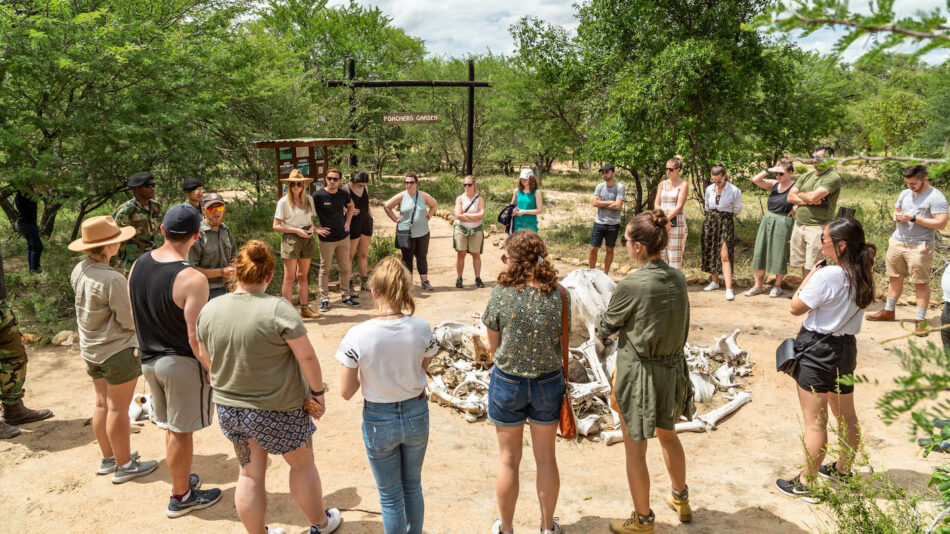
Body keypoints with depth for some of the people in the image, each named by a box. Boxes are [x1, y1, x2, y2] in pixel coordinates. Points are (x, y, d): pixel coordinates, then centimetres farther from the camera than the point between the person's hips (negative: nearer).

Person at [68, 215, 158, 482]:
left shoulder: (79, 271, 0)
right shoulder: (112, 279, -25)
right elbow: (130, 320, -19)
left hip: (90, 350, 8)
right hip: (117, 350, -8)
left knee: (102, 404, 18)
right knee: (118, 408, 3)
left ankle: (108, 458, 32)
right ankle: (124, 465, 15)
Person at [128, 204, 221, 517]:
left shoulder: (138, 266, -2)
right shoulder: (192, 279, -25)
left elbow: (135, 318, 9)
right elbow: (196, 338, -24)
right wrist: (213, 370, -11)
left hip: (149, 359, 7)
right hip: (182, 363, -7)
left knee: (170, 426, 23)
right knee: (181, 432, 9)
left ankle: (181, 478, 41)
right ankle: (181, 497, 25)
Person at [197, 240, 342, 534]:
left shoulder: (209, 310, -5)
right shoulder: (278, 309, -22)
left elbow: (206, 358, 8)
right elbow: (307, 357, -20)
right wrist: (317, 392, -6)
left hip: (229, 408, 4)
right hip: (277, 410, -4)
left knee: (250, 473, 19)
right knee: (302, 464, 18)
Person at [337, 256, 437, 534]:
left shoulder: (357, 336, -23)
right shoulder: (421, 328, -16)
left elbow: (346, 392, -14)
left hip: (379, 421, -3)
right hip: (416, 415, 3)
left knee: (390, 496, 17)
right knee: (412, 486, 26)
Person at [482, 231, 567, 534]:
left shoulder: (501, 294, -18)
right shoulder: (558, 295, -13)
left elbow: (493, 346, -7)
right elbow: (563, 343, -1)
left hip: (507, 382, -2)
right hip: (549, 381, 2)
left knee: (508, 458, 15)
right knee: (546, 456, 18)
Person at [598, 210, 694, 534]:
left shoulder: (631, 286, -24)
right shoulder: (678, 278, -5)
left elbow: (605, 328, -10)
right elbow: (680, 327, 7)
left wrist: (603, 331, 13)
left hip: (638, 373, -7)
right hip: (673, 368, 7)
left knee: (635, 450, 12)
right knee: (667, 435, 29)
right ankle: (681, 501, 48)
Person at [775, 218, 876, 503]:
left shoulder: (828, 276, -24)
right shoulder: (863, 275, 1)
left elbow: (795, 308, -15)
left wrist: (810, 276, -6)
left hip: (818, 351, -9)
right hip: (847, 348, 9)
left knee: (814, 421, 1)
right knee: (846, 416, 22)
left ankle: (806, 484, 12)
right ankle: (843, 470, 41)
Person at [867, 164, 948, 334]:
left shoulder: (936, 198, -11)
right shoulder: (905, 194, 10)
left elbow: (941, 224, -18)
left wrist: (913, 218, -20)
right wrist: (897, 216, -2)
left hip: (920, 246, -6)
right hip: (897, 242, 7)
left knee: (921, 283, -2)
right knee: (894, 277, 14)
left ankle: (920, 320, 4)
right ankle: (889, 311, 26)